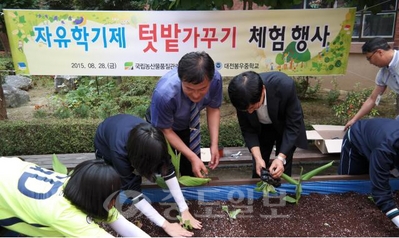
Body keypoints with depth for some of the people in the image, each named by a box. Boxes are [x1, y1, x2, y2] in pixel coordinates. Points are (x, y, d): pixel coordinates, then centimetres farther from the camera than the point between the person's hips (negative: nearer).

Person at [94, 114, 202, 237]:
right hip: (105, 142, -2)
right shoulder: (118, 150, -45)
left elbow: (168, 171, -29)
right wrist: (166, 225, -43)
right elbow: (133, 192, -42)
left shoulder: (154, 142, -35)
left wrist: (184, 210, -33)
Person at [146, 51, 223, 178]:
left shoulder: (216, 78, -32)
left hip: (188, 125, 3)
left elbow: (213, 109, -12)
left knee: (192, 173, 11)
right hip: (162, 126, -3)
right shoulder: (164, 93, -41)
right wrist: (192, 157, -27)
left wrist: (214, 144, -20)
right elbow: (166, 131, -23)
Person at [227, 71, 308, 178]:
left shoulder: (285, 85, -38)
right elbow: (247, 129, -16)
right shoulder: (243, 98, -31)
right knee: (258, 168, 4)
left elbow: (293, 125, -26)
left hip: (286, 126, -1)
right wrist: (258, 158, -28)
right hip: (261, 127, 2)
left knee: (283, 169, -2)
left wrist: (281, 157, -34)